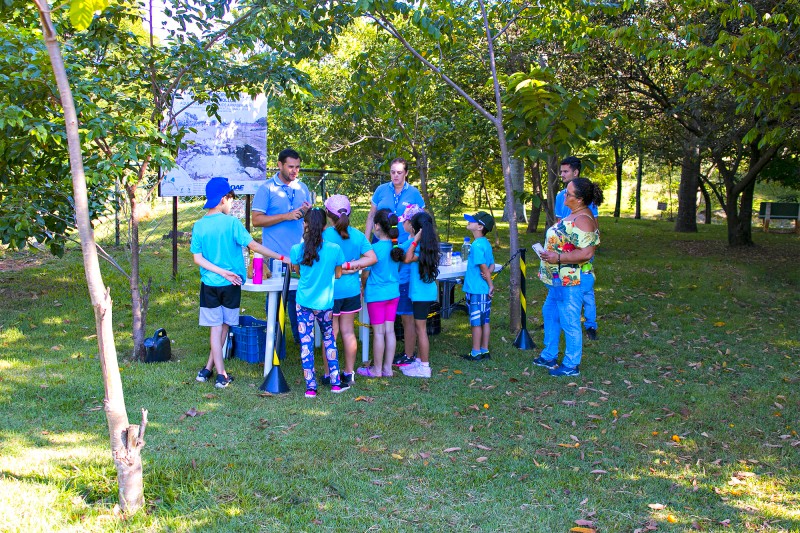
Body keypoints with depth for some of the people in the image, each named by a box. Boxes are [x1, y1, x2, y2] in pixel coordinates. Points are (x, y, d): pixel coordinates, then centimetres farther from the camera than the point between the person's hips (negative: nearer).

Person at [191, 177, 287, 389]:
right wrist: (281, 257, -10)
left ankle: (220, 374, 6)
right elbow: (253, 246, -14)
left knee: (216, 328, 7)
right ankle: (209, 368, 17)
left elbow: (197, 258, -5)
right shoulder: (231, 222, -11)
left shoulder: (199, 226, 0)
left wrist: (221, 272, -6)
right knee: (224, 326, 12)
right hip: (230, 284, -2)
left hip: (209, 284, 3)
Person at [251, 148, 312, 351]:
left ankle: (300, 338, 25)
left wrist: (308, 212, -7)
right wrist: (286, 216, -17)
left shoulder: (302, 188, 12)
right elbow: (256, 220, -10)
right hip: (275, 255, -4)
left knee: (299, 298, 10)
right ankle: (277, 349, 13)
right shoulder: (266, 188, -4)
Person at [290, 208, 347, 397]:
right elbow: (338, 275, 3)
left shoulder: (297, 249, -10)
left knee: (306, 344, 4)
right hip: (325, 303, 1)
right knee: (329, 339, 18)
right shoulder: (334, 249, -10)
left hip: (303, 303, -1)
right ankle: (336, 382, 21)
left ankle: (311, 387, 7)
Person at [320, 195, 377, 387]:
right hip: (352, 289, 5)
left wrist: (341, 269, -6)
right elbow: (372, 257, -4)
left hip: (331, 290, -4)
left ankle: (330, 375, 10)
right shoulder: (358, 235, 1)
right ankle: (349, 373, 20)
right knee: (348, 331, 13)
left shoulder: (325, 234, -12)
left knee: (331, 333, 4)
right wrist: (353, 265, -8)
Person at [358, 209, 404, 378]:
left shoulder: (374, 248, -16)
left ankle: (377, 369, 13)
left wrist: (363, 287, 11)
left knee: (378, 332, 3)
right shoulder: (396, 247, -1)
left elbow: (365, 274, -7)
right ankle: (388, 368, 17)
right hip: (393, 293, 6)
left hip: (376, 294, -6)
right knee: (389, 330, 10)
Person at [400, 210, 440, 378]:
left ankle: (424, 367, 4)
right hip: (423, 291, 9)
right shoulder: (429, 245, 7)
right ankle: (420, 360, 29)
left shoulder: (421, 248, -19)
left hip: (421, 293, -9)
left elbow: (408, 258, -32)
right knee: (419, 328, 18)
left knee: (421, 329, -2)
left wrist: (414, 239, -27)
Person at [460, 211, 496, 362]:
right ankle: (484, 350, 21)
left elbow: (483, 267, -18)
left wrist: (490, 285, -10)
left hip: (476, 290, -9)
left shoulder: (477, 245, -18)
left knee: (476, 322, 1)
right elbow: (492, 265, 14)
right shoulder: (486, 243, 10)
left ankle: (475, 353, 9)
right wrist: (488, 273, -5)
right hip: (484, 290, 9)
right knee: (484, 321, 13)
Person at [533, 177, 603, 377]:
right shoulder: (574, 215, 10)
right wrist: (549, 252, 12)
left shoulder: (582, 220, -23)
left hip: (570, 280, -11)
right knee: (550, 313, 22)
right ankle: (549, 356, 36)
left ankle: (571, 365, 15)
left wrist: (557, 257, -26)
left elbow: (586, 252, -31)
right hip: (559, 279, 11)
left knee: (569, 322, 1)